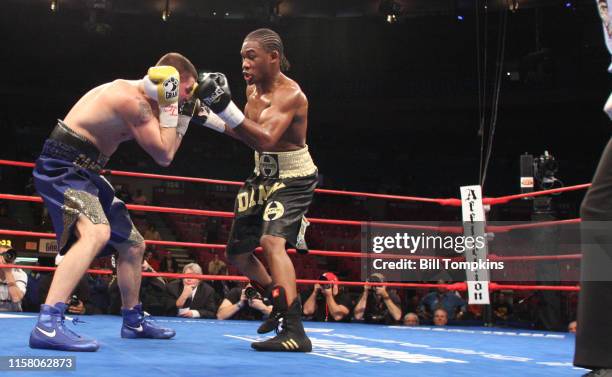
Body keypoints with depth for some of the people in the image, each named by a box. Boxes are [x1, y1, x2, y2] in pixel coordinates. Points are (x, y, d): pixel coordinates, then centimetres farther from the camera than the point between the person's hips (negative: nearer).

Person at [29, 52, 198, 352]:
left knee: (133, 244, 16)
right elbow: (163, 156, -15)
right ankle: (47, 325, -42)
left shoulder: (140, 97, 12)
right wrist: (170, 106, -11)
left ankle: (134, 321, 32)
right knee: (96, 233, -36)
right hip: (63, 167, -10)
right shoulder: (134, 99, -18)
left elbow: (164, 149, 20)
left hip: (83, 172, 10)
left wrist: (186, 115, 11)